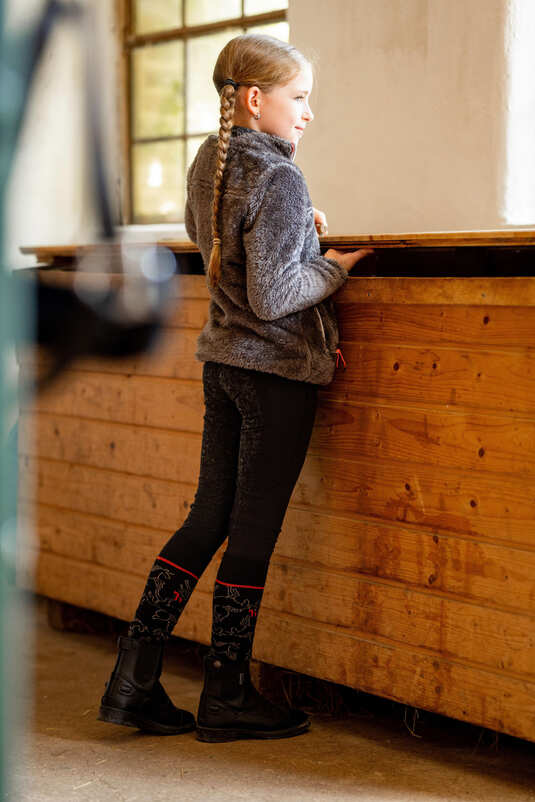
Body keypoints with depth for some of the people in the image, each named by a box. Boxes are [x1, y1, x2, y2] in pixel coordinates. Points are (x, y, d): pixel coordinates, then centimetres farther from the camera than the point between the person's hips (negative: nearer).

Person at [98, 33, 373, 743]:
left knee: (209, 517, 13)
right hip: (279, 369, -8)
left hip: (223, 360, 8)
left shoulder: (208, 163, 9)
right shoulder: (279, 180, -18)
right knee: (254, 530, 1)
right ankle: (227, 697, 12)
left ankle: (134, 678, 13)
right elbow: (271, 298, -22)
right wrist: (332, 268, -8)